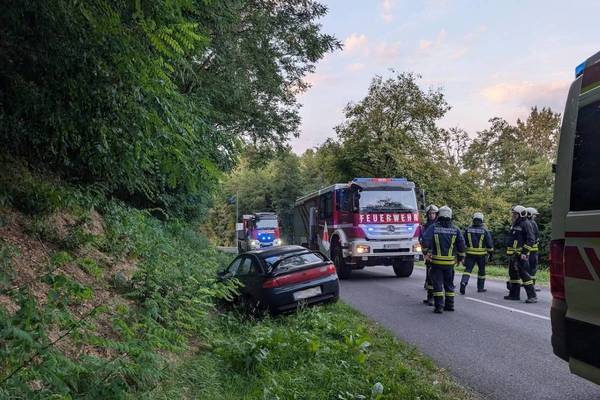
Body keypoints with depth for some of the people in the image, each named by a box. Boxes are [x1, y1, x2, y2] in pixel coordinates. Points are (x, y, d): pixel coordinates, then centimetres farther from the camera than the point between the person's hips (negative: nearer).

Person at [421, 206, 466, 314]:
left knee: (438, 284, 3)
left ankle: (439, 306, -1)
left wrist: (425, 252, -2)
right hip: (450, 261, 3)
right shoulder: (455, 229, 3)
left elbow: (426, 240, -16)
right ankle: (450, 305, 21)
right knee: (449, 283, 16)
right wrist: (460, 257, 12)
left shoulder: (433, 227, -6)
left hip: (436, 261, -3)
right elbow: (461, 244, 0)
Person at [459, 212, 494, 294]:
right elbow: (489, 243, -3)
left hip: (470, 253, 1)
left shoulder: (468, 230, 1)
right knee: (481, 270, 15)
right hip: (481, 254, 0)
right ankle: (480, 287, 22)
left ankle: (463, 282, -25)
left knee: (468, 269, -1)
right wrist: (490, 252, 7)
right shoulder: (485, 230, -3)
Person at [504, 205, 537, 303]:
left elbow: (531, 240, -17)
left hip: (521, 255, -10)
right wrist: (510, 252, 21)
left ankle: (532, 296, -8)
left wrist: (524, 252, -21)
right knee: (513, 273, 15)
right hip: (514, 254, 10)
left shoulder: (526, 224, -11)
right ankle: (514, 294, 25)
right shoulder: (515, 225, 17)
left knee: (524, 274, -12)